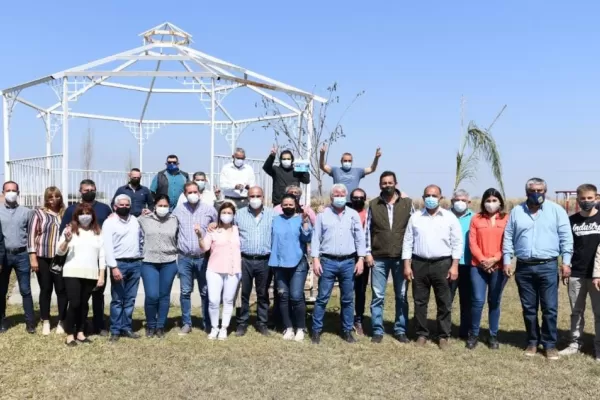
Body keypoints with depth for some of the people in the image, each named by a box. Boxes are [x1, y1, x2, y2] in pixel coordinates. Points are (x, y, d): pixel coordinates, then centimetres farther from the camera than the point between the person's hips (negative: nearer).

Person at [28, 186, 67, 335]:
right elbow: (32, 235, 0)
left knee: (61, 289, 2)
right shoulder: (39, 214, 3)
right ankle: (46, 322, 19)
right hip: (43, 258, -1)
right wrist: (33, 257, -7)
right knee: (45, 290, 8)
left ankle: (61, 321, 14)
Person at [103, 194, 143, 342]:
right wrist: (114, 267, -17)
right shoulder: (110, 222, -2)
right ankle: (115, 330, 6)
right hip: (119, 264, -4)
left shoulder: (135, 220, 14)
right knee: (117, 300, -1)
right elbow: (107, 247, -9)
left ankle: (126, 328, 15)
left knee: (130, 299, 8)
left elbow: (141, 238, 20)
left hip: (135, 264, 4)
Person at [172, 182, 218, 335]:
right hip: (184, 258, 1)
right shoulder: (178, 210, 4)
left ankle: (208, 324, 16)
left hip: (203, 258, -1)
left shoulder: (210, 210, 2)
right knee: (185, 292, 6)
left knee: (206, 292, 5)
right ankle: (186, 323, 16)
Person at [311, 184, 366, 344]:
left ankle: (347, 330, 19)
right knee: (322, 298, 1)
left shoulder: (353, 215, 8)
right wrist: (315, 259, -6)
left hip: (348, 262, 2)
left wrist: (361, 259, 1)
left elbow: (360, 238, 8)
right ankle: (316, 330, 10)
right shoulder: (323, 215, 3)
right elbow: (316, 238, 1)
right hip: (328, 261, -2)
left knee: (348, 299, 8)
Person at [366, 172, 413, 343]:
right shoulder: (373, 204, 3)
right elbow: (368, 230, 4)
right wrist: (368, 253, -2)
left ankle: (400, 330, 20)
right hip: (379, 258, 0)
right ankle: (377, 330, 14)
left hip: (401, 257, 0)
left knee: (402, 296, 8)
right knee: (377, 296, 5)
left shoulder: (407, 203, 2)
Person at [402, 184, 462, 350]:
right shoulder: (415, 217, 5)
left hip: (442, 264, -1)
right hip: (419, 264, 1)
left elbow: (457, 243, 1)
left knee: (444, 303, 4)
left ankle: (443, 336, 15)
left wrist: (454, 266, -6)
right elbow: (407, 242, 5)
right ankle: (422, 334, 19)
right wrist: (407, 265, -1)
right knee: (420, 302, 7)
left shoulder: (450, 217, 2)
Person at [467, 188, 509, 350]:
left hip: (498, 267, 0)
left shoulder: (506, 219, 4)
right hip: (478, 266, 0)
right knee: (478, 300, -5)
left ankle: (493, 336, 19)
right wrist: (482, 260, -10)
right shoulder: (476, 218, 6)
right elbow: (472, 243, 2)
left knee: (494, 302, 8)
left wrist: (495, 259, -12)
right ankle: (473, 334, 11)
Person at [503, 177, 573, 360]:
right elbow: (508, 237, 8)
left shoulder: (556, 210, 1)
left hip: (548, 266, -2)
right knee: (528, 308, 10)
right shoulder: (516, 211, 7)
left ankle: (550, 344, 12)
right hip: (524, 267, 2)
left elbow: (566, 237, 0)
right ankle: (532, 342, 23)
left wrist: (566, 261, -7)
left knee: (550, 308, 0)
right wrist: (507, 260, 2)